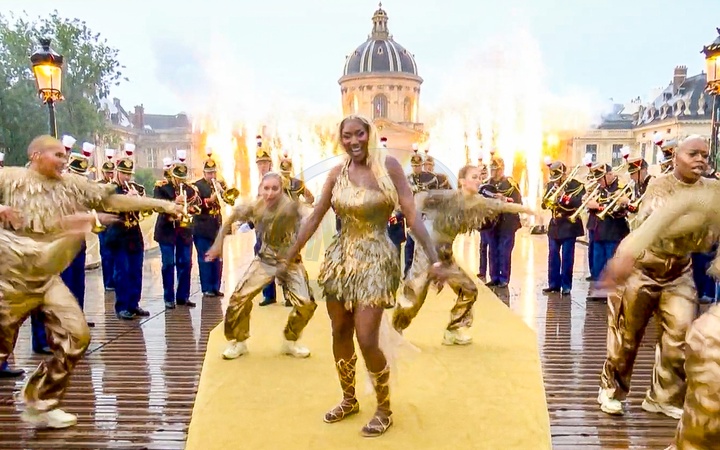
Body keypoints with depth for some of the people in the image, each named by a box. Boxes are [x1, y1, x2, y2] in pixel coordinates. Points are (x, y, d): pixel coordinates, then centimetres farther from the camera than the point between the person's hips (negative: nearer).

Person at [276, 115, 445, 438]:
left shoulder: (389, 165, -7)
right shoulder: (337, 173, 4)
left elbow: (412, 216, -11)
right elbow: (314, 219, 7)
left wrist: (434, 258, -18)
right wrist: (288, 259, 8)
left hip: (375, 260, -5)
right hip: (340, 258, 5)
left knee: (367, 341, -7)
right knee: (340, 334, 12)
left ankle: (384, 409, 17)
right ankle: (349, 400, 34)